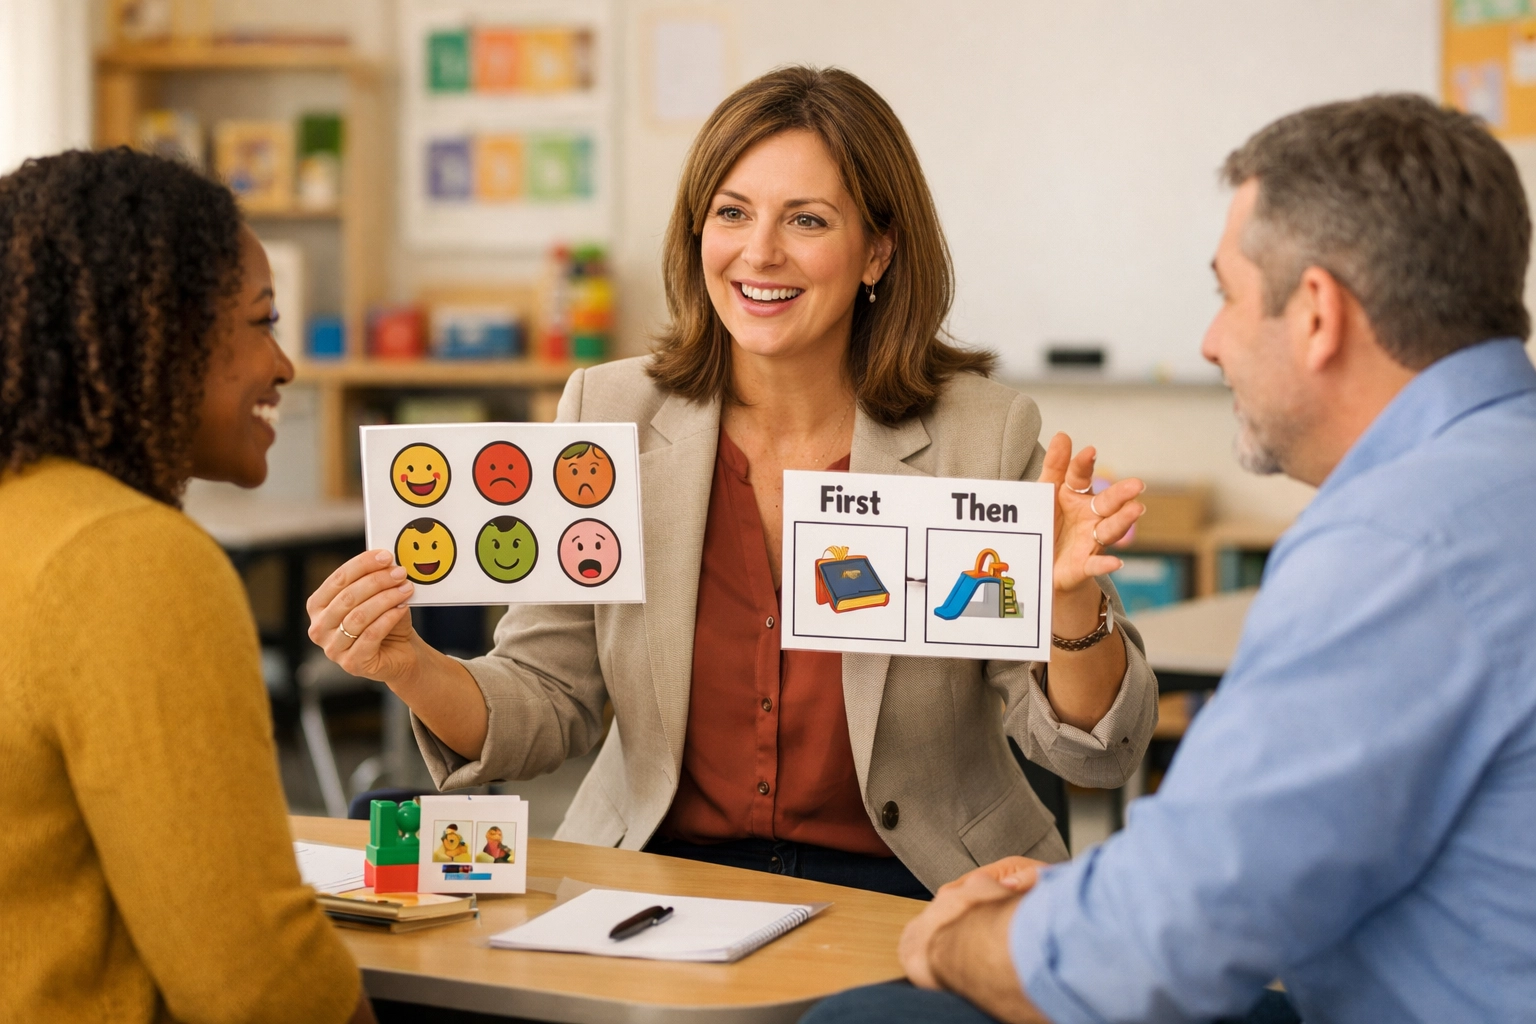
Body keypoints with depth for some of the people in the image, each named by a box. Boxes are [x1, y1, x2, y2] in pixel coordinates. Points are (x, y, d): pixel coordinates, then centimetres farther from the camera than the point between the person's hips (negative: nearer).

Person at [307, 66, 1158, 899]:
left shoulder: (985, 437, -4)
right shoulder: (608, 415, 1)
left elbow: (1095, 753, -3)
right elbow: (548, 704, 4)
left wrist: (1069, 598, -23)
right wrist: (410, 669, -16)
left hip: (903, 893, -1)